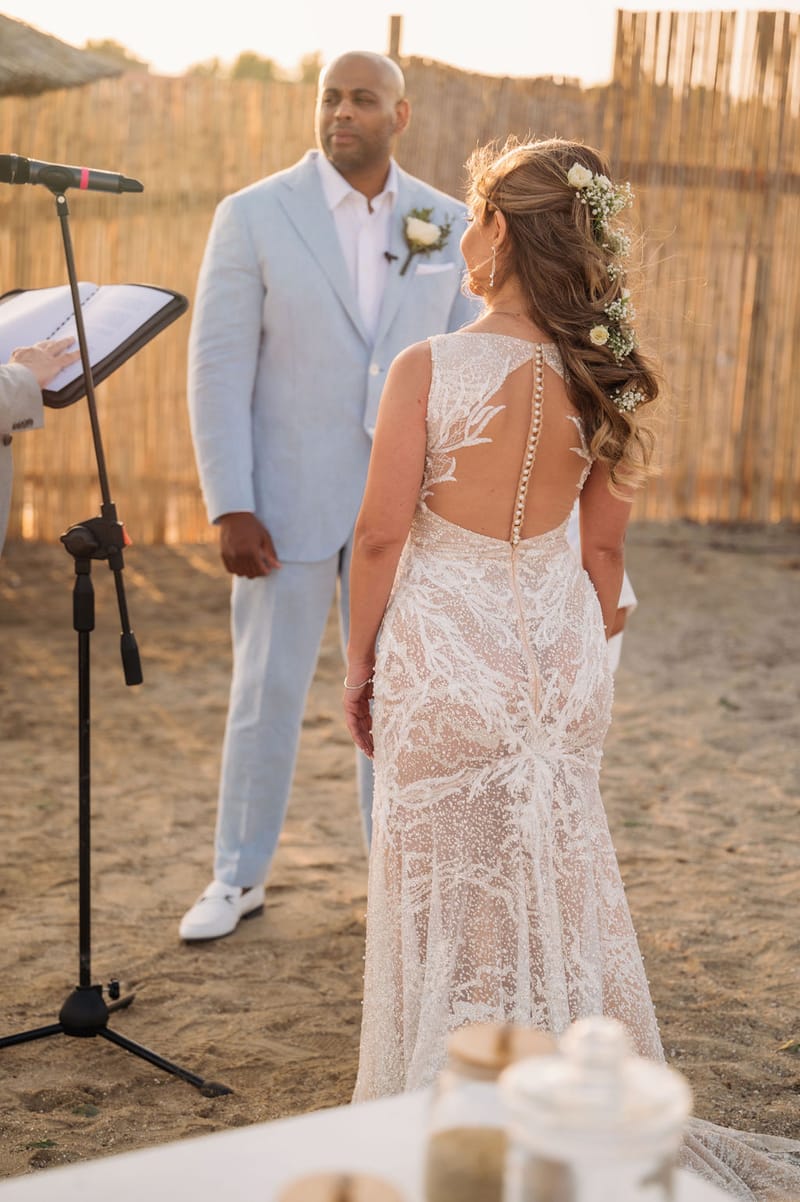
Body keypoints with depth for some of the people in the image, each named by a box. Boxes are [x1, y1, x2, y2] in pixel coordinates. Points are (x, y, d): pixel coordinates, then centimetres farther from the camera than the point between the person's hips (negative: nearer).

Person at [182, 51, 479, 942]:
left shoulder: (446, 225, 2)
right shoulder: (252, 217, -6)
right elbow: (218, 369, -8)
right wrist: (228, 509, -14)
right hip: (288, 497, -2)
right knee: (265, 692, 7)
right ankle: (239, 878, 25)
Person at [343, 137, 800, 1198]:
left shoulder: (430, 370, -17)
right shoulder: (600, 377, -3)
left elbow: (380, 536, -13)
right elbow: (605, 547, 4)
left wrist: (359, 669, 1)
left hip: (446, 649, -4)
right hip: (559, 645, 5)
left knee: (451, 897, 11)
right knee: (559, 886, 19)